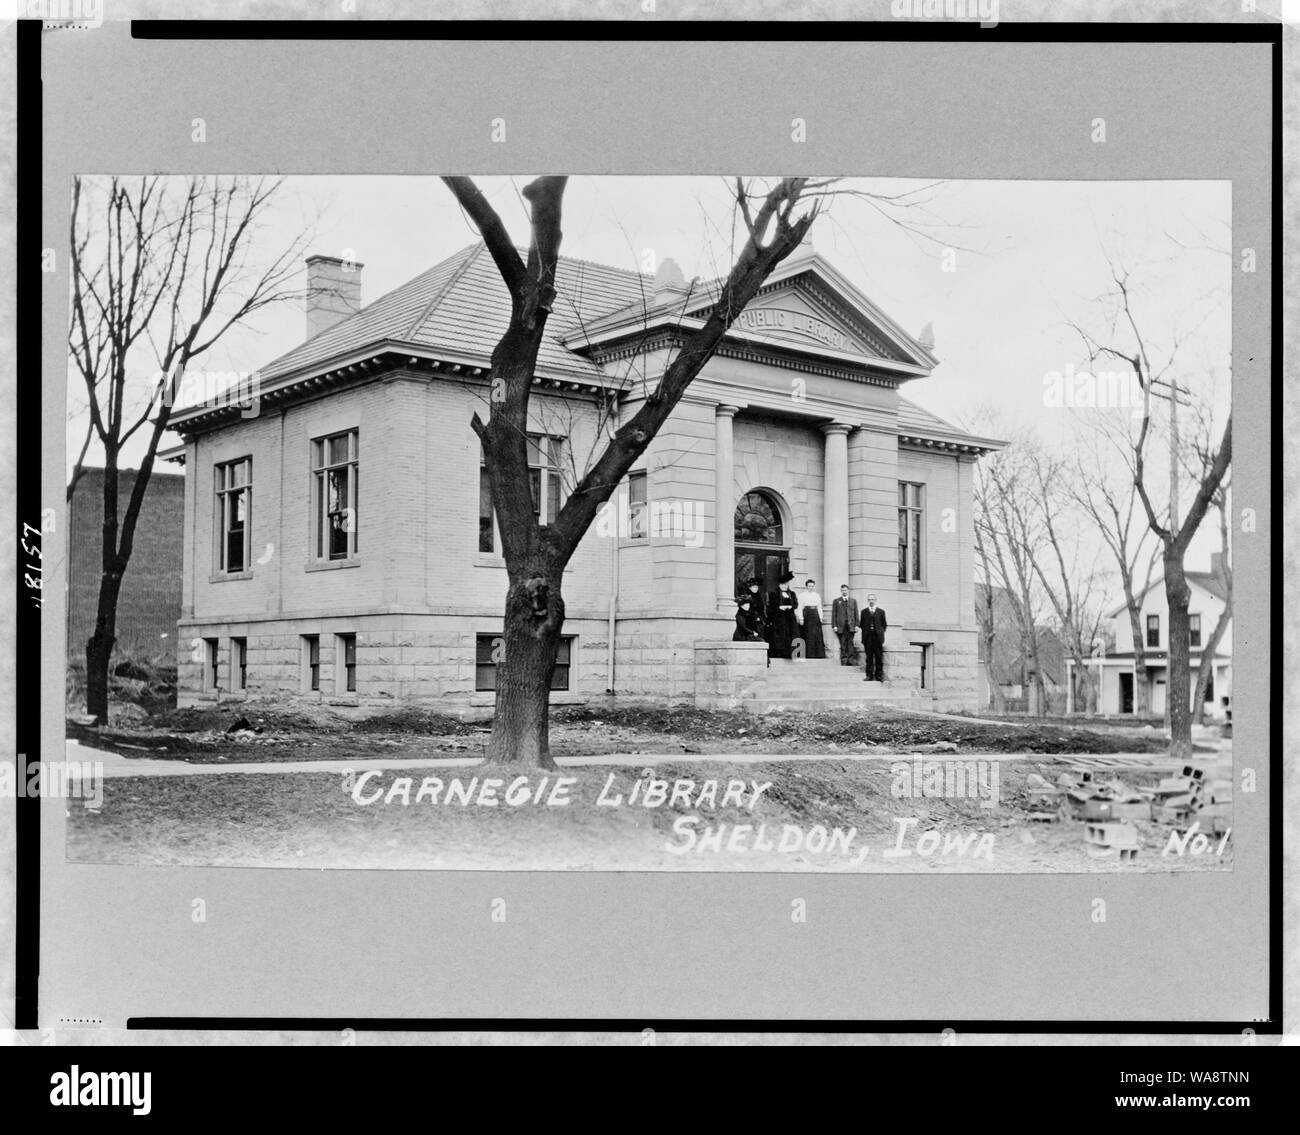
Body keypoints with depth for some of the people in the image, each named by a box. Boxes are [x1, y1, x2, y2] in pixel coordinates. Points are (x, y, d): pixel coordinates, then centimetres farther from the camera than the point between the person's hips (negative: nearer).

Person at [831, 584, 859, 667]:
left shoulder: (853, 601, 14)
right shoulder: (836, 601, 9)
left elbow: (856, 613, 11)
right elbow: (834, 614, 6)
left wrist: (856, 625, 3)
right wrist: (834, 625, -4)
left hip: (851, 626, 1)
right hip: (840, 626, -1)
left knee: (850, 644, -1)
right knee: (843, 644, -2)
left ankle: (850, 661, 2)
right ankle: (843, 661, 0)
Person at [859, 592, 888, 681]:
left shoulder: (881, 611, 6)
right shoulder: (864, 611, 9)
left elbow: (884, 624, 9)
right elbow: (862, 624, 11)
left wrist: (880, 632, 4)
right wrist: (866, 631, 4)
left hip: (878, 637, -1)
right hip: (867, 637, 1)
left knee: (879, 658, 0)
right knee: (869, 658, 3)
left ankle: (879, 676, 5)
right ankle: (869, 676, 7)